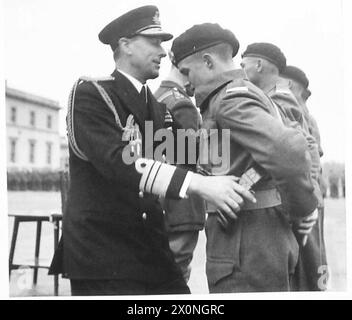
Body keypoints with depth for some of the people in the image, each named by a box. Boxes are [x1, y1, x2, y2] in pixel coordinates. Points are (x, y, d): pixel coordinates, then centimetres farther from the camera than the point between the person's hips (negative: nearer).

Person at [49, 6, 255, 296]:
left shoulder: (156, 106, 16)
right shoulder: (89, 94, -8)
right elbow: (118, 161, -23)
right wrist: (199, 184, -31)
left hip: (151, 247, 7)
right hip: (101, 250, -6)